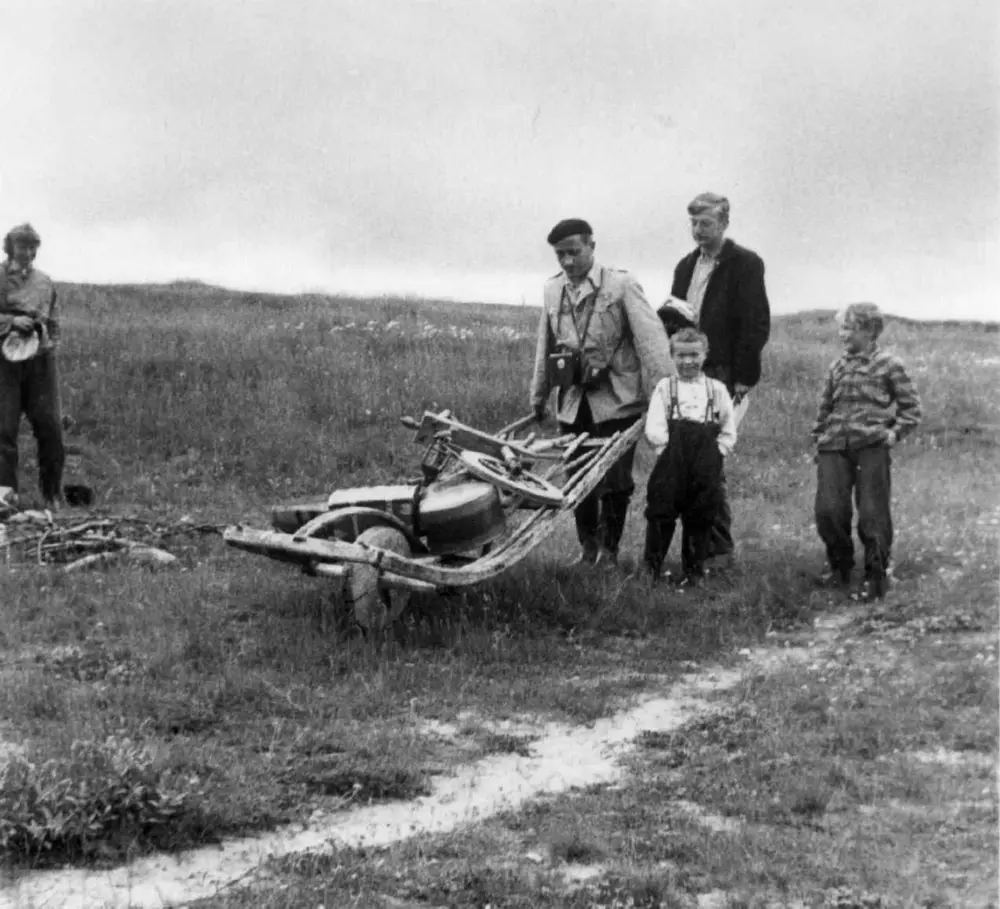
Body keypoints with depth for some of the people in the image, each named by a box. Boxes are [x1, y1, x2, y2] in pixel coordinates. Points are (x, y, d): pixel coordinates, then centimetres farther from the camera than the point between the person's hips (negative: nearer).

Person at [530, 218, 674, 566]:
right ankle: (587, 546, 24)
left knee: (614, 479, -2)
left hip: (616, 401, -4)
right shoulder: (552, 290, 10)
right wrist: (538, 396, 21)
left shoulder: (622, 285, -6)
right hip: (573, 402, 4)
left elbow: (650, 338, -13)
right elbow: (545, 347, 19)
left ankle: (609, 549, 14)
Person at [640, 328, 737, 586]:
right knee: (661, 513, -1)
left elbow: (729, 432, 10)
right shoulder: (665, 388, 6)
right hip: (671, 467, -1)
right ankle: (650, 566, 12)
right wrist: (668, 452, -12)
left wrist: (714, 454, -2)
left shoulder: (716, 389, 10)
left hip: (705, 470, 1)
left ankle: (694, 570, 18)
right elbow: (653, 428, -3)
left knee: (700, 517, 6)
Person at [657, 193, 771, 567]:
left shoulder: (745, 264, -3)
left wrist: (743, 378, -13)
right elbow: (670, 320, 23)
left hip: (721, 376, -6)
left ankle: (719, 548, 0)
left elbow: (757, 324, -8)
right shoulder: (686, 265, 18)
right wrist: (671, 315, -2)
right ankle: (700, 543, 14)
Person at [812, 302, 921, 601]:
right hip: (834, 446, 4)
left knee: (872, 514, -3)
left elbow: (911, 407, 5)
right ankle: (839, 566, 17)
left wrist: (895, 432, -7)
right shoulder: (837, 367, 16)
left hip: (871, 445, -4)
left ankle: (877, 576, 10)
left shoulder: (888, 364, 2)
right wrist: (818, 436, 13)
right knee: (828, 509, -5)